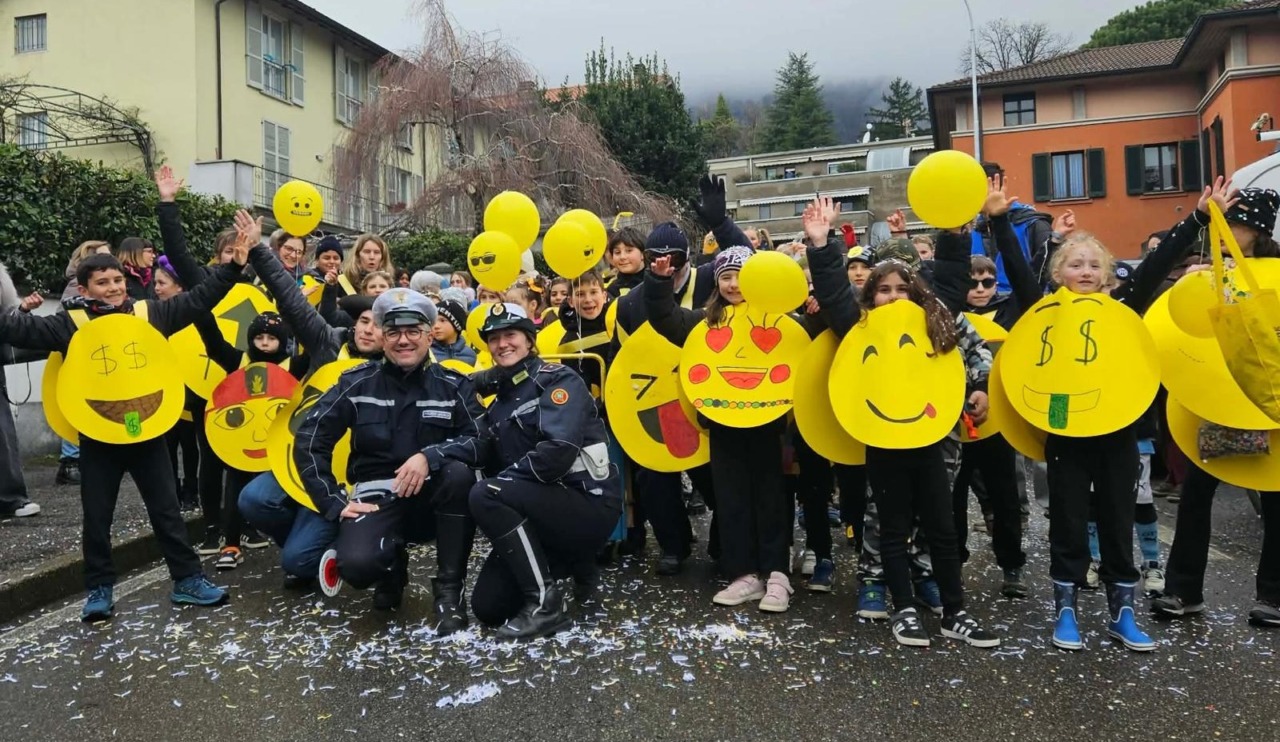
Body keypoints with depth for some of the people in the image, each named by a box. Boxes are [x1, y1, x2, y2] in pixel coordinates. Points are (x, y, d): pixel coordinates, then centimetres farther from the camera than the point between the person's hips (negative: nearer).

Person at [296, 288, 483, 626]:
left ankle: (449, 587, -15)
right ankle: (392, 569, 11)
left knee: (460, 472, -33)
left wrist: (429, 455, -27)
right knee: (356, 565, -30)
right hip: (377, 496, 0)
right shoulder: (357, 383, 0)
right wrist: (336, 503, -8)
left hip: (432, 497, 1)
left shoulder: (453, 385, -1)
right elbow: (310, 442, 0)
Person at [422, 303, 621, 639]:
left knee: (485, 495, -26)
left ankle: (545, 603, -17)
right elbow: (480, 447, -1)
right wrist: (429, 456, -18)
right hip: (547, 509, 8)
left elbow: (556, 452, -24)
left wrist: (501, 479, -14)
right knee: (487, 607, 1)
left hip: (590, 506, -8)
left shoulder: (558, 379, -9)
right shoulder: (502, 398, 16)